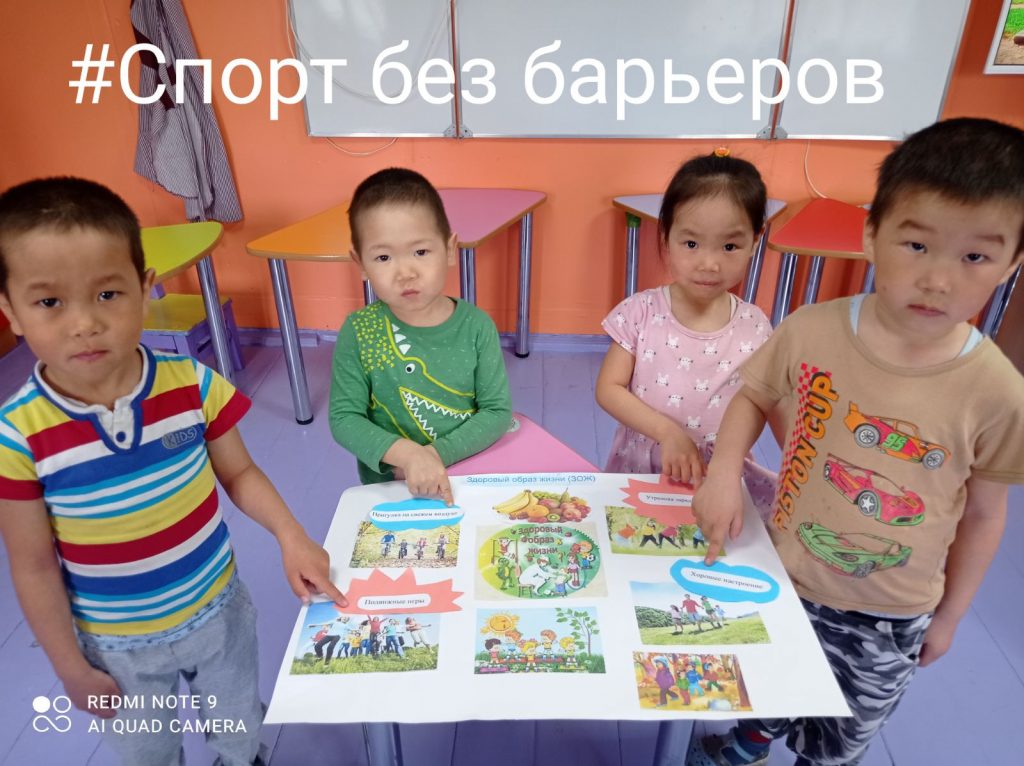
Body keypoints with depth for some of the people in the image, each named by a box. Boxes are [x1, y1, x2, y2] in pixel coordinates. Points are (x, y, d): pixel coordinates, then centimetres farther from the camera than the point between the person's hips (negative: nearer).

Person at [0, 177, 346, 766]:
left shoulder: (194, 386, -21)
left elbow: (239, 473, -5)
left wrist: (291, 535, -20)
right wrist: (71, 668, -3)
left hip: (219, 611, 1)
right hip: (117, 644, -1)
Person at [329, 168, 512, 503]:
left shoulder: (476, 326, -9)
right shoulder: (358, 333, -9)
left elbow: (498, 411, -7)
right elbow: (343, 418, -9)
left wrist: (437, 453, -19)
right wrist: (406, 453, -25)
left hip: (468, 480, 1)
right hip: (385, 489, -1)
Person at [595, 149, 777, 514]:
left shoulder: (754, 326, -4)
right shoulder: (641, 312, -9)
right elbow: (608, 389, -8)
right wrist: (668, 432, -20)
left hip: (720, 473, 2)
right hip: (640, 468, -2)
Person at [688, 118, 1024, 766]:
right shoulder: (810, 333, -20)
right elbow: (754, 395, 0)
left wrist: (948, 616, 5)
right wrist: (724, 473, -16)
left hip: (889, 618, -1)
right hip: (783, 579, 2)